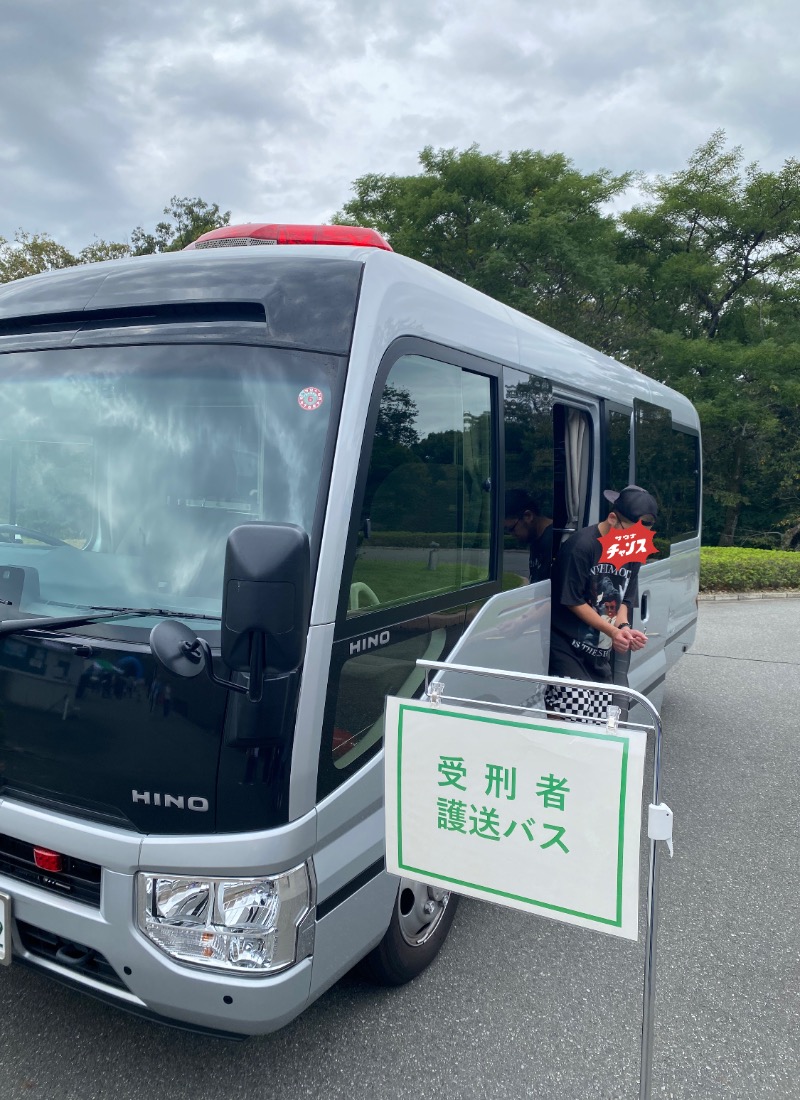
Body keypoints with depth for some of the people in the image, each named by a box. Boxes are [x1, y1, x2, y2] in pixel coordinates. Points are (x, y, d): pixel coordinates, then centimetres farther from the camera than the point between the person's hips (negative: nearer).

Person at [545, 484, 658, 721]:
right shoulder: (582, 545, -16)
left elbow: (624, 599, 14)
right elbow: (573, 602, -13)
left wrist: (624, 627, -6)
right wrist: (613, 631, -16)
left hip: (601, 654, 7)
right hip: (567, 647, -7)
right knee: (573, 719, -16)